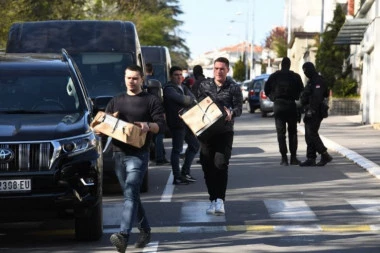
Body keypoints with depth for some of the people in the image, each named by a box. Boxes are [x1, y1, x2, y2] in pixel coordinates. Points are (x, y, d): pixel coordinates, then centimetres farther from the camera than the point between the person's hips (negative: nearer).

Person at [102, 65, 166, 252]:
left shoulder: (151, 101, 4)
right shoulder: (116, 101, 19)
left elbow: (161, 125, -4)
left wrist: (148, 126, -24)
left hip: (138, 154, -6)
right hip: (118, 153, 6)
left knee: (130, 194, -18)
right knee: (131, 195, 12)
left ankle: (124, 235, -30)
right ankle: (145, 230, 26)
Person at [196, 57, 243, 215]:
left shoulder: (234, 88, 3)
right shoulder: (204, 85, 10)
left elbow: (239, 108, -2)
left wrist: (231, 113, -23)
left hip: (225, 132, -3)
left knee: (221, 164, -15)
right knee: (207, 166, 2)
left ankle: (220, 200, -12)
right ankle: (213, 200, 12)